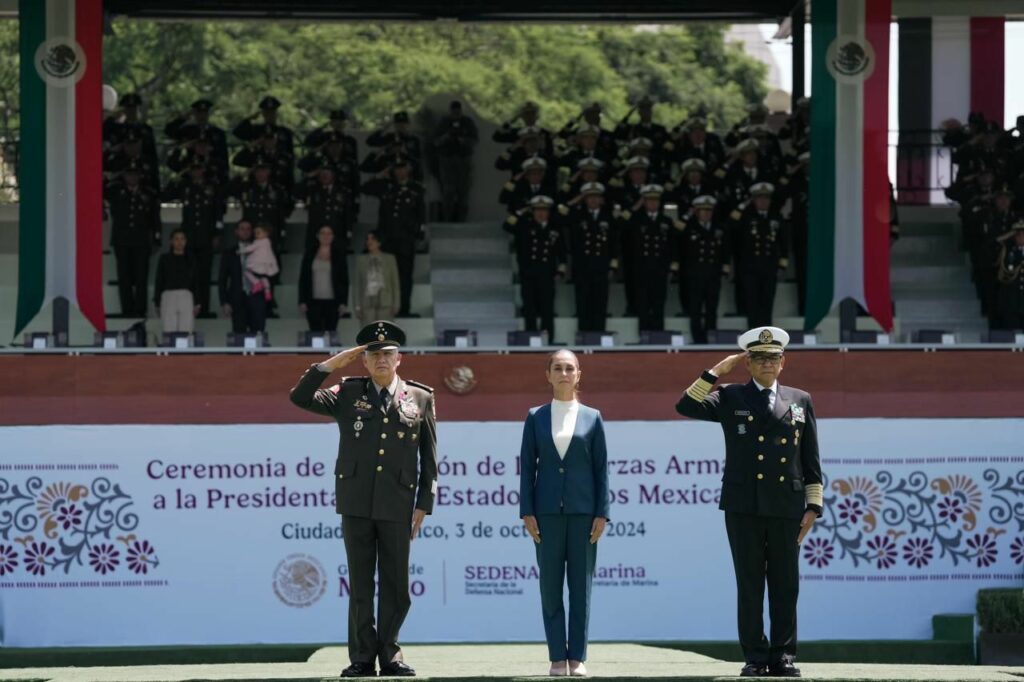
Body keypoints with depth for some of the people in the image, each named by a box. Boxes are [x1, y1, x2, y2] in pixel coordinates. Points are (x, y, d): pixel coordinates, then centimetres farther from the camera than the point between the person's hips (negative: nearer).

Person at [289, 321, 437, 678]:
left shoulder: (420, 398, 7)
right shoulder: (348, 394, 8)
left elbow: (429, 457, 7)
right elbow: (300, 397, 1)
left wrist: (424, 504, 3)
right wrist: (330, 365, -6)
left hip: (397, 504, 0)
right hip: (356, 504, 0)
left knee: (396, 585, 3)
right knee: (360, 585, 3)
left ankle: (389, 655, 13)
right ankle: (362, 658, 7)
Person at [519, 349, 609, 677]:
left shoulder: (591, 418, 6)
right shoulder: (536, 417, 7)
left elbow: (601, 468, 4)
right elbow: (527, 466, 5)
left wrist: (601, 514, -3)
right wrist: (527, 512, -3)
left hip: (583, 512, 0)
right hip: (547, 512, 0)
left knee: (581, 586, 1)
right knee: (550, 586, 1)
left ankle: (577, 657, 6)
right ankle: (557, 658, 5)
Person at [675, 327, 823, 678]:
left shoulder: (800, 401, 12)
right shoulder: (731, 398, 7)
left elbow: (811, 460, 11)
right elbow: (686, 406, -8)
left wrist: (813, 506, 4)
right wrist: (718, 370, -6)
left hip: (786, 506, 1)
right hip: (744, 507, -1)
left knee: (785, 585, 2)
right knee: (749, 585, 0)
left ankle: (783, 657, 7)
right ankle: (755, 657, 4)